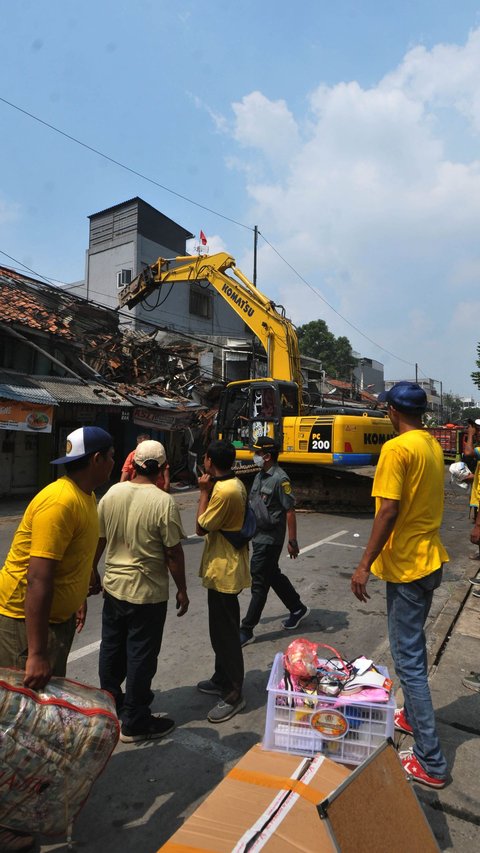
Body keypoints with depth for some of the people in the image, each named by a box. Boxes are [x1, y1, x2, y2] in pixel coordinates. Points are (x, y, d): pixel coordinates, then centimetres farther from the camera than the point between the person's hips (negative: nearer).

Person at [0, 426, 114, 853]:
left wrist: (79, 597, 23)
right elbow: (38, 580, -32)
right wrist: (35, 654, -30)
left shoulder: (85, 497, 3)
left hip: (57, 613, 9)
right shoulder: (59, 502, -29)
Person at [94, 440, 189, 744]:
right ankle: (135, 723, 24)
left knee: (112, 650, 22)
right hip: (148, 594, -6)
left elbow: (98, 539, 5)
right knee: (141, 656, 10)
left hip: (113, 587, 6)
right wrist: (182, 590, -4)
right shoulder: (164, 502, -20)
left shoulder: (112, 493, -4)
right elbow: (173, 552, -17)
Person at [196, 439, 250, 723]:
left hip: (224, 571, -11)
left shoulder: (224, 491, -25)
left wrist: (204, 491, -12)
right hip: (225, 568, 11)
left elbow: (201, 528, -15)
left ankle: (234, 694, 17)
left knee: (225, 633, 2)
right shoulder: (235, 484, 7)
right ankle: (222, 679, 38)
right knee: (222, 628, 22)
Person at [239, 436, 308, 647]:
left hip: (270, 539, -9)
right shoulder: (260, 476, 9)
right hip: (258, 536, 9)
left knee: (259, 583, -1)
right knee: (273, 576, 20)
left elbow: (290, 512, -17)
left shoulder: (280, 479, -18)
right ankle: (298, 608, 39)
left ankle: (247, 630, 8)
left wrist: (292, 541, -16)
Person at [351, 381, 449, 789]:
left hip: (406, 565, -9)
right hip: (431, 559, 9)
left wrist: (365, 564, -19)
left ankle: (431, 762, 12)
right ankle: (412, 715, 41)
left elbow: (389, 511, -24)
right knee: (414, 644, 24)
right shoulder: (434, 446, 8)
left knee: (408, 659, 1)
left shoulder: (396, 448, -20)